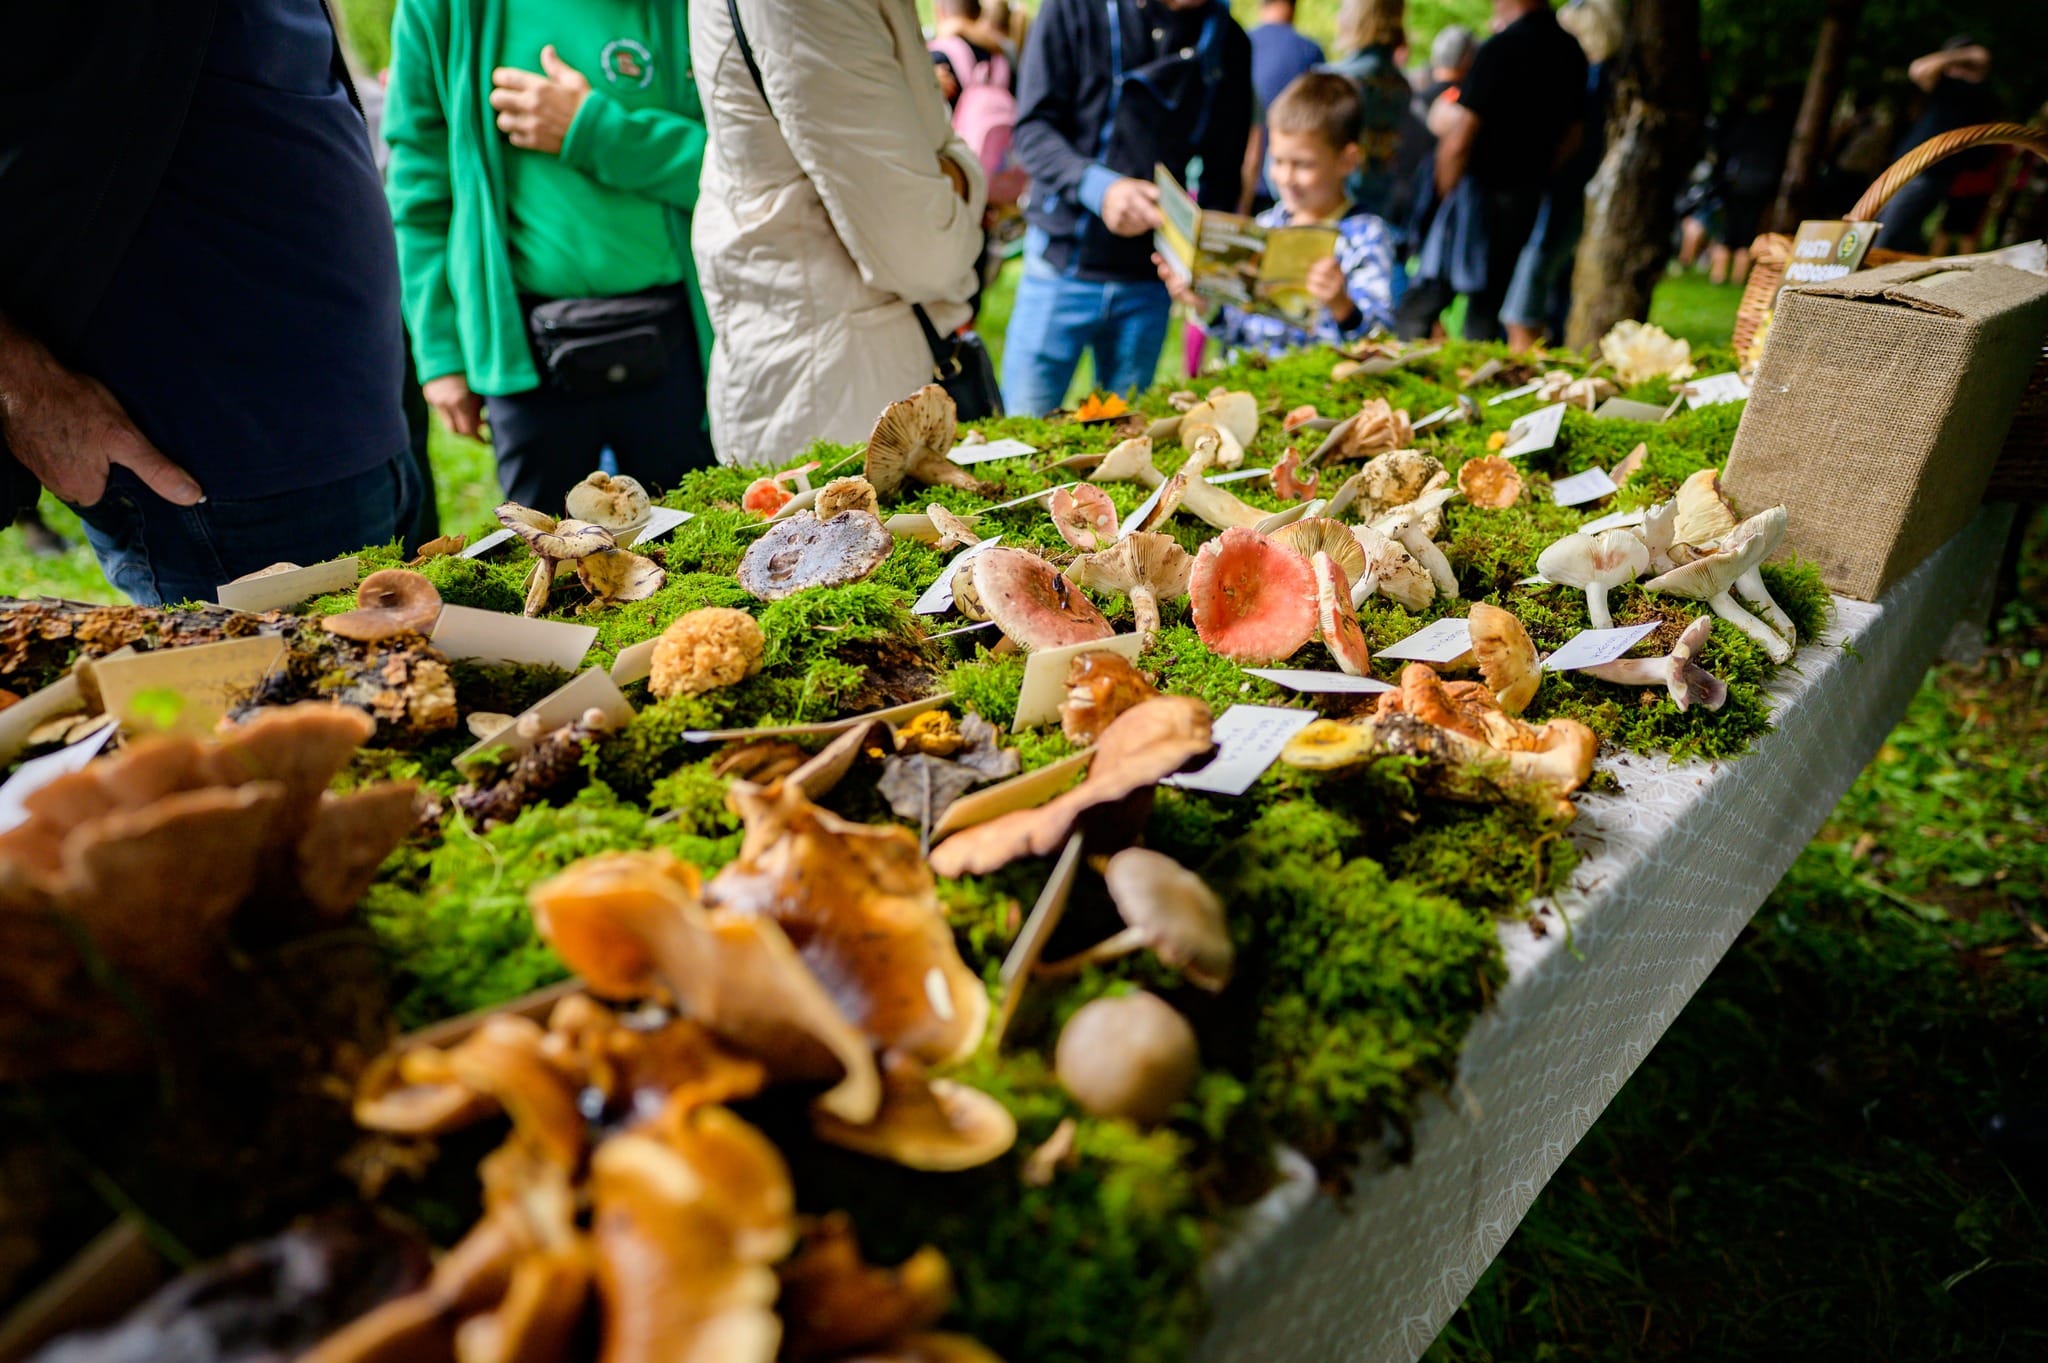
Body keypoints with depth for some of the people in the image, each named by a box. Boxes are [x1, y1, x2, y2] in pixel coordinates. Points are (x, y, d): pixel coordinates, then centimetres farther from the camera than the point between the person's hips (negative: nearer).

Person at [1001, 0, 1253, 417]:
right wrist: (1097, 186, -26)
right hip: (1064, 265, -3)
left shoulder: (1228, 40, 8)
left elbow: (1223, 171, 7)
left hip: (1150, 282, 3)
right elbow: (1032, 127, -8)